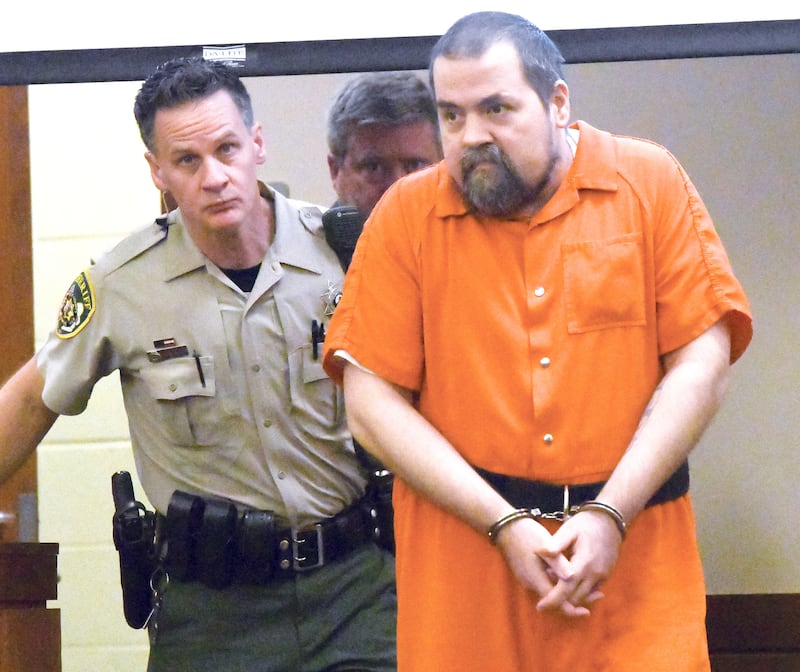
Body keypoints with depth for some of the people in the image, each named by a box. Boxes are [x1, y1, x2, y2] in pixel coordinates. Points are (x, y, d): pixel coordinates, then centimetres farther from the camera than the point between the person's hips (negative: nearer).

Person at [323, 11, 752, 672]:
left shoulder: (651, 183, 2)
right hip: (460, 555, 0)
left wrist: (611, 514, -12)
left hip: (635, 554, 0)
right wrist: (504, 525, -12)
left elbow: (702, 365, -3)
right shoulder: (406, 215, 2)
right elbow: (372, 404, -3)